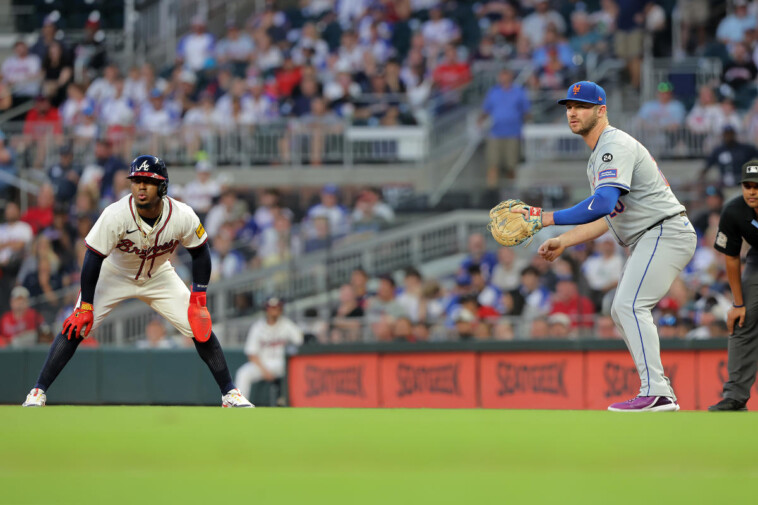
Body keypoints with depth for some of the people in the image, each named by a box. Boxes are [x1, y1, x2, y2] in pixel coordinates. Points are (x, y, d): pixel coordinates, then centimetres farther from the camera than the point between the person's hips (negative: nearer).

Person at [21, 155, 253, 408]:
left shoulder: (182, 216, -25)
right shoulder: (115, 215, -32)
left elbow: (200, 253, -8)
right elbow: (93, 258, -25)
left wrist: (198, 300, -12)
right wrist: (85, 307, -25)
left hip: (159, 277, 2)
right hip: (114, 274, -2)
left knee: (201, 329, -6)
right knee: (76, 327, -17)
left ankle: (230, 393, 8)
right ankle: (38, 393, -9)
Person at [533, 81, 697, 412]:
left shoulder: (616, 146, -14)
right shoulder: (597, 158, 20)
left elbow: (604, 203, -29)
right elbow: (609, 217, 23)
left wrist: (551, 219, -26)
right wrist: (564, 242, 15)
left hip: (666, 232, -11)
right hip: (647, 240, 11)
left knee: (630, 305, -21)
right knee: (621, 312, 14)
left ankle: (656, 393, -29)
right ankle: (658, 388, 17)